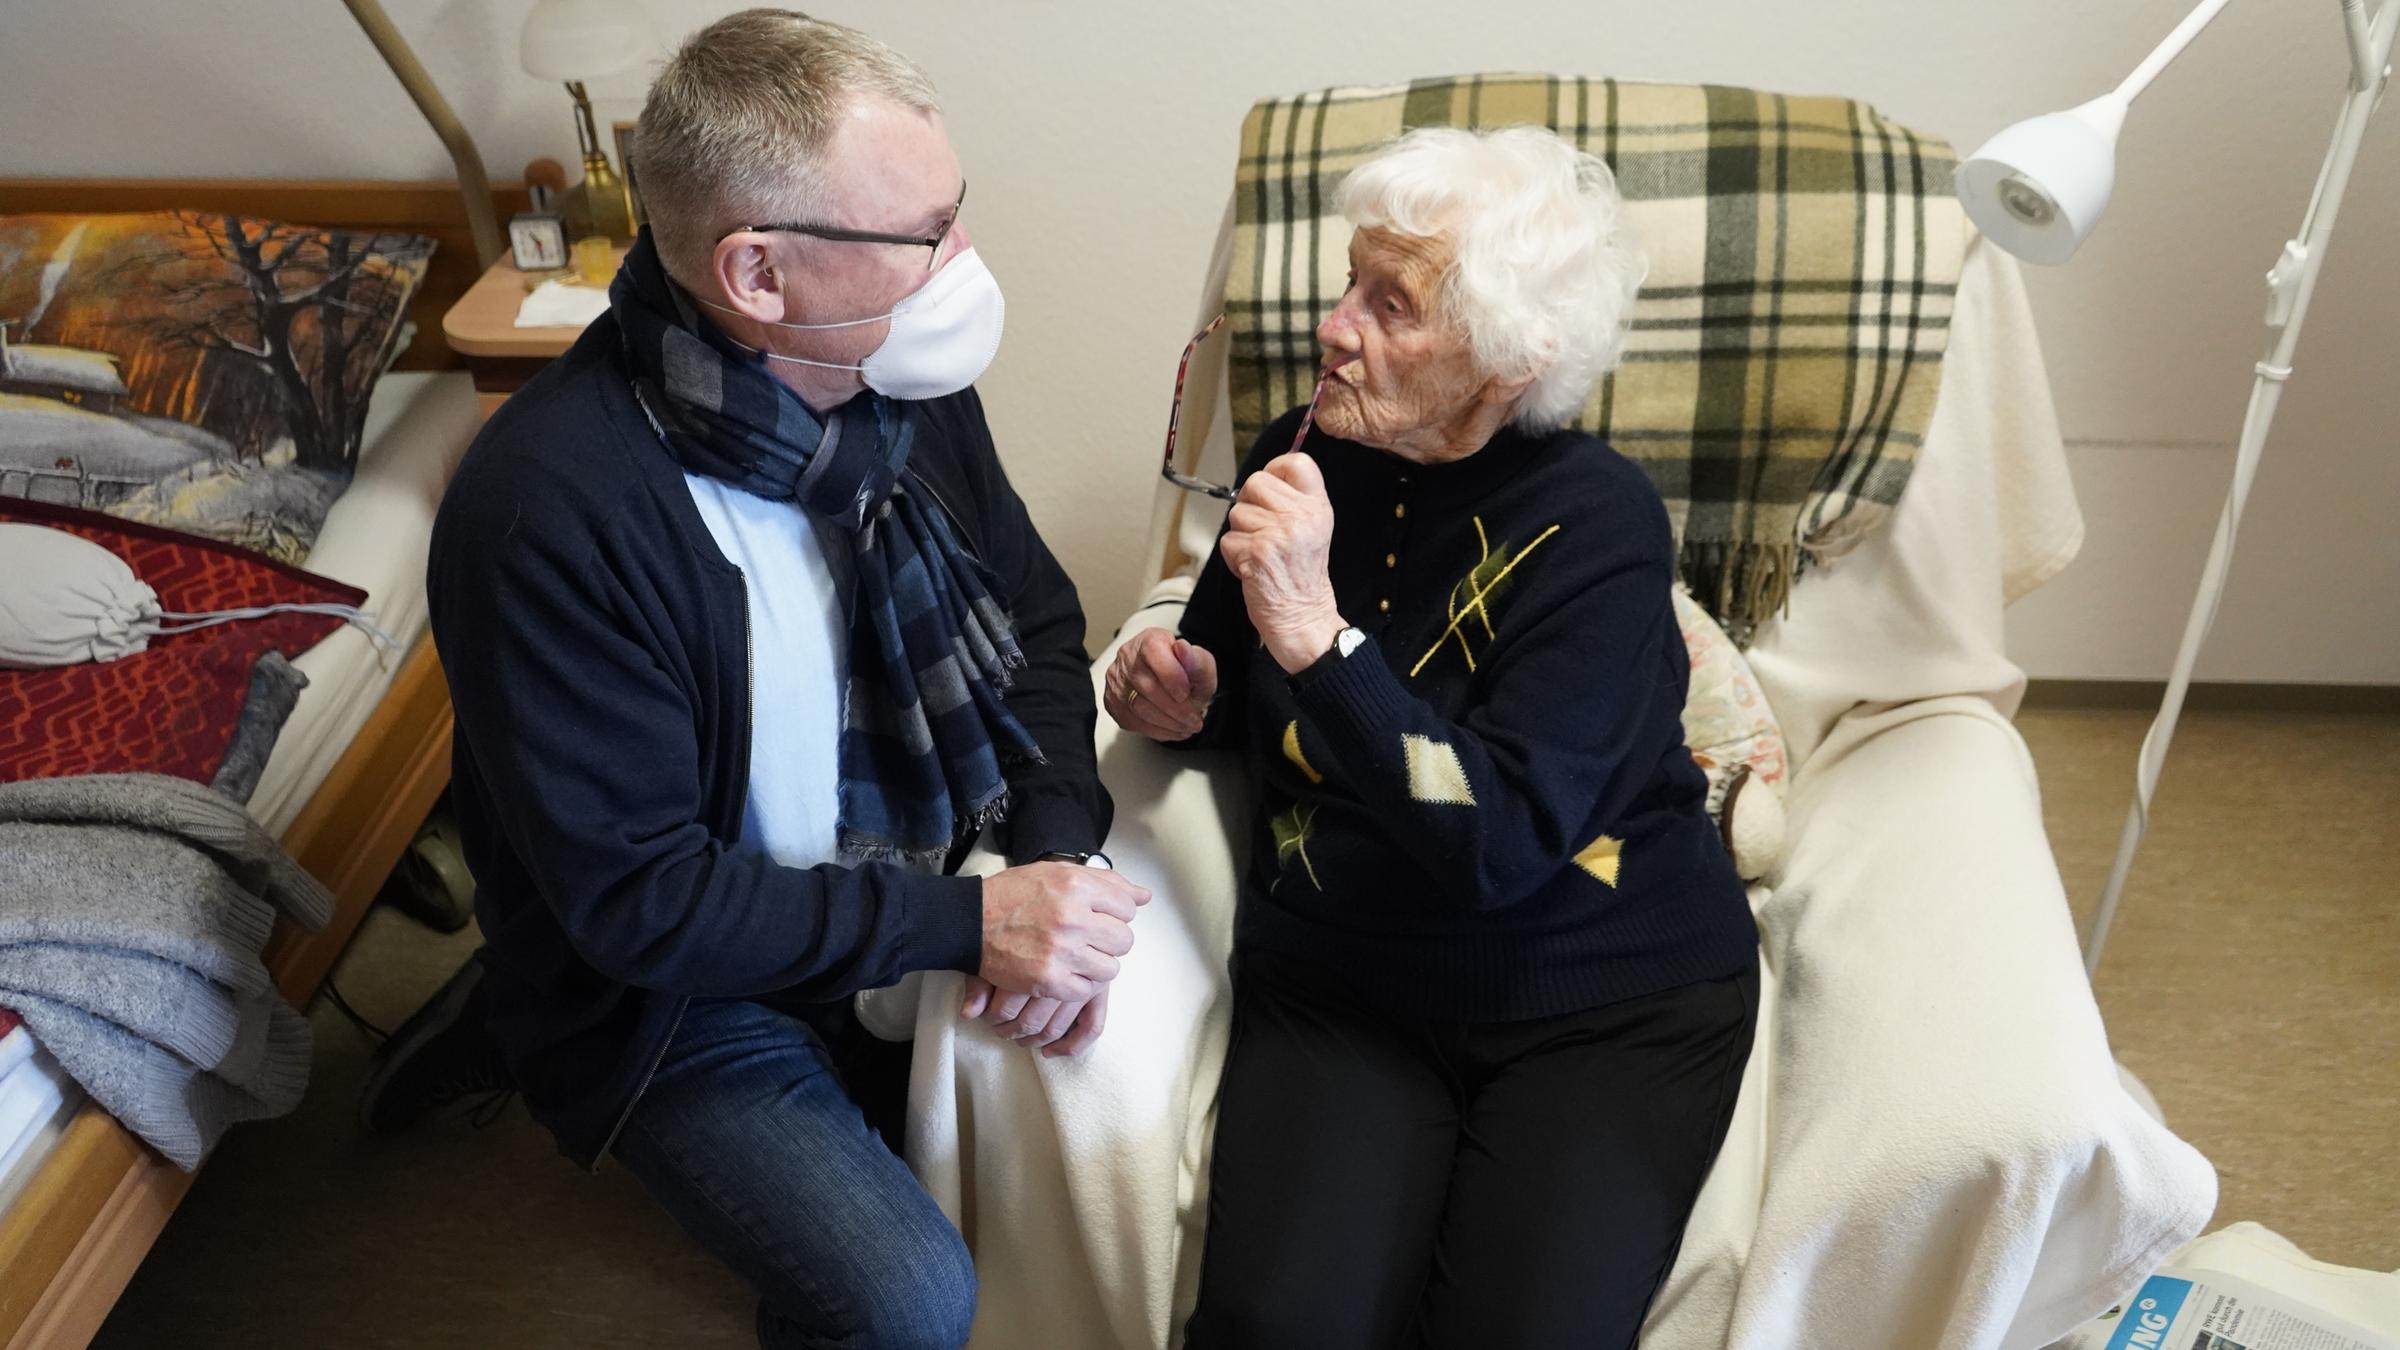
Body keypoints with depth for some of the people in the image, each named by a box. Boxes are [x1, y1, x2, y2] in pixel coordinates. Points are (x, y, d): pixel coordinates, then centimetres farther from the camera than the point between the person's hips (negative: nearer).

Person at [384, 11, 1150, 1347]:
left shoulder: (903, 378, -10)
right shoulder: (551, 510, -29)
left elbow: (1033, 613, 2)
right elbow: (637, 898, -25)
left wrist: (1057, 855, -15)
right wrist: (963, 921, -27)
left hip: (890, 890, 7)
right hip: (671, 978, -7)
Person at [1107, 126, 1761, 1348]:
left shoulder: (1596, 523, -15)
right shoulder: (1303, 460, -1)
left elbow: (1501, 847, -25)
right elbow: (1238, 691, 19)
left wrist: (1317, 636, -31)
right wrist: (1180, 697, -5)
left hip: (1606, 1001, -2)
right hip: (1339, 982, 3)